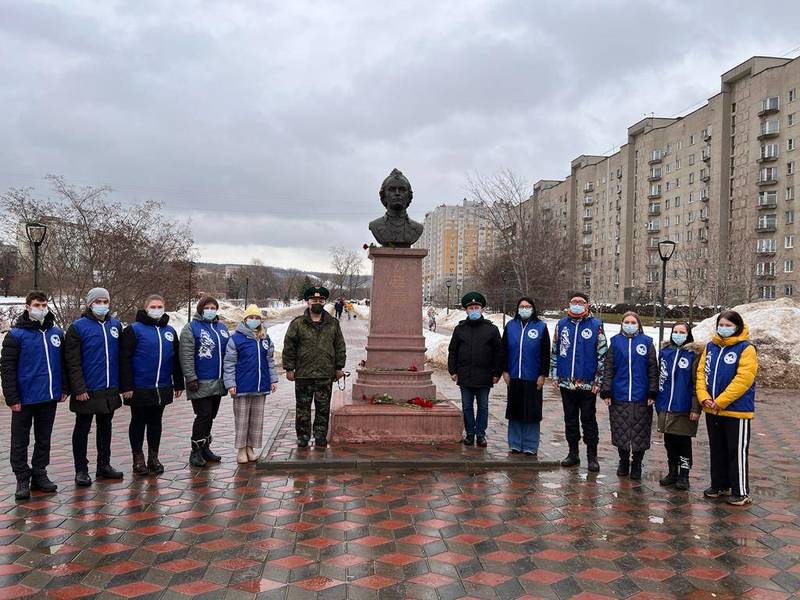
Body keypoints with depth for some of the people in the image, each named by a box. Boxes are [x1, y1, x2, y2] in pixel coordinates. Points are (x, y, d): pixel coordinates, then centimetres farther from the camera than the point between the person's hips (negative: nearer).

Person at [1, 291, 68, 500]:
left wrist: (64, 388, 9)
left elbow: (63, 363, 14)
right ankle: (22, 479, 13)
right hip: (25, 399, -4)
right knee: (20, 440, 4)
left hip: (50, 397, 4)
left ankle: (39, 474, 23)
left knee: (44, 439, 12)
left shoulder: (57, 332, 8)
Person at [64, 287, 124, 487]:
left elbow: (121, 356, 11)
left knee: (105, 427, 15)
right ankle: (81, 470, 16)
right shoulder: (78, 327, -7)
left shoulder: (116, 325, 7)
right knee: (82, 429, 6)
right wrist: (79, 388, -16)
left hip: (110, 390, 5)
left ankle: (104, 465, 27)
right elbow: (72, 362, -11)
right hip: (87, 391, -5)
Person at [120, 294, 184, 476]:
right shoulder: (134, 329, -7)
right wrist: (126, 386, -16)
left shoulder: (170, 331, 10)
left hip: (162, 389, 5)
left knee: (156, 422, 13)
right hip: (139, 389, -4)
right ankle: (138, 458, 18)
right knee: (138, 423, 8)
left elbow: (176, 359, 15)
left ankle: (153, 457, 23)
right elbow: (125, 359, -11)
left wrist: (178, 384, 13)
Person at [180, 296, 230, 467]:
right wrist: (191, 378, -17)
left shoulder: (222, 328, 14)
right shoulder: (191, 328, -5)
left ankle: (205, 448, 25)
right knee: (204, 415, -8)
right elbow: (186, 356, -11)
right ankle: (196, 451, 3)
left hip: (218, 382, 6)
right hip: (201, 383, -6)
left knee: (210, 416, 13)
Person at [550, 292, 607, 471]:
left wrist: (598, 380, -6)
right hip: (566, 383, 4)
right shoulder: (561, 324, 7)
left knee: (588, 419, 3)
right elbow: (555, 352, 13)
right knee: (570, 419, 12)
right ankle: (573, 453, 23)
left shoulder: (596, 325, -2)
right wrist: (554, 375, 8)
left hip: (588, 384, -3)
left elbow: (602, 354, -3)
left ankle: (592, 456, 13)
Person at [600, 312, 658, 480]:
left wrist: (652, 393, -3)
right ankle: (623, 462, 24)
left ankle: (636, 465, 19)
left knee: (640, 433, 3)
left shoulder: (646, 342, 4)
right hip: (619, 396, 1)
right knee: (620, 431, 7)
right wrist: (606, 391, -1)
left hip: (641, 397, -1)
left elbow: (653, 369, 4)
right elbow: (608, 368, 6)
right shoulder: (615, 341, 7)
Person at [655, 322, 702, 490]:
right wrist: (658, 403, 12)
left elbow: (697, 382, -9)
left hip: (684, 408, -5)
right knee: (669, 441, 12)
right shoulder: (665, 351, 9)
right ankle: (672, 472, 25)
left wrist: (695, 408, -14)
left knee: (684, 441, 4)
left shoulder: (694, 353, -5)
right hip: (665, 407, 5)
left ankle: (684, 475, 15)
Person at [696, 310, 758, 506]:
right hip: (712, 410, 6)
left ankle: (741, 492, 12)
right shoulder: (710, 346, 8)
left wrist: (720, 401, -19)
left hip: (737, 410, -6)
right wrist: (704, 397, -10)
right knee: (717, 450, 16)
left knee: (738, 452, 2)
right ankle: (719, 485, 29)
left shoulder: (746, 348, -10)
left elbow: (743, 379, -18)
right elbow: (701, 372, 5)